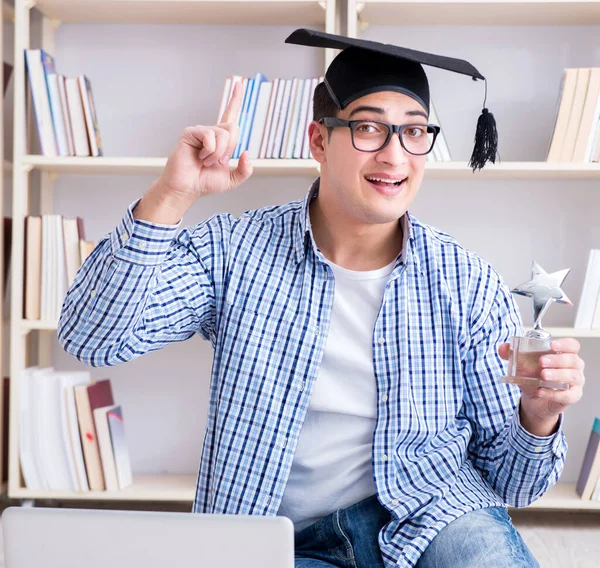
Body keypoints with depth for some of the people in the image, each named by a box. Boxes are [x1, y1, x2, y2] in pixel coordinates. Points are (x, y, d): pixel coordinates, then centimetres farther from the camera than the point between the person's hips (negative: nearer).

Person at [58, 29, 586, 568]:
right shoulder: (235, 251, -1)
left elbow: (507, 481, 6)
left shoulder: (468, 283, 1)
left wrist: (539, 418, -17)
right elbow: (92, 338, -12)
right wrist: (170, 196, -21)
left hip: (431, 517, -1)